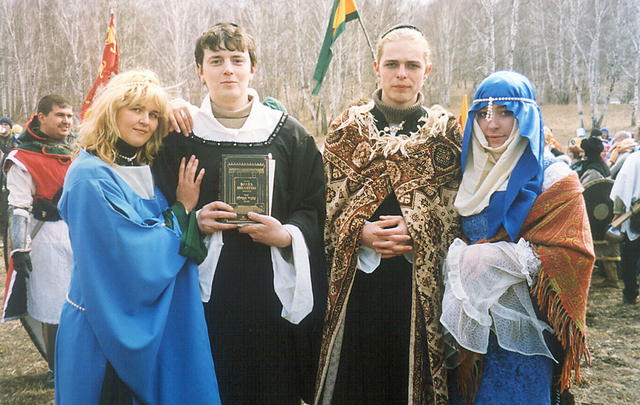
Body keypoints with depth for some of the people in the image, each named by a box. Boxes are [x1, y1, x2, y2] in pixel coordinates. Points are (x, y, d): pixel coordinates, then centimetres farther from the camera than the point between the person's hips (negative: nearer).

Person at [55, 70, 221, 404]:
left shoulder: (146, 169, 7)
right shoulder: (90, 176, -16)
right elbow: (139, 254, -22)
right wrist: (182, 208, -11)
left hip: (157, 321, 7)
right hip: (108, 330, -7)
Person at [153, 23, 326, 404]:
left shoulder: (289, 133, 5)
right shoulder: (181, 134, 6)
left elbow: (314, 208, 3)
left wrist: (287, 235, -15)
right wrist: (194, 221, -12)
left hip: (273, 288, 0)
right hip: (206, 285, 0)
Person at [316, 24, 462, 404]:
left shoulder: (447, 132, 5)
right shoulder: (348, 127, 7)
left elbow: (457, 214, 3)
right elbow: (328, 204, 6)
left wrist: (416, 233, -13)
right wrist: (360, 232, -11)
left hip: (421, 284, 0)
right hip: (358, 280, 1)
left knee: (413, 374, 7)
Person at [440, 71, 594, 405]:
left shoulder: (553, 179, -7)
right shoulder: (470, 174, 9)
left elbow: (573, 255, -14)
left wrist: (501, 259, -20)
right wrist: (458, 259, -7)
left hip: (521, 330, -4)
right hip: (467, 324, 5)